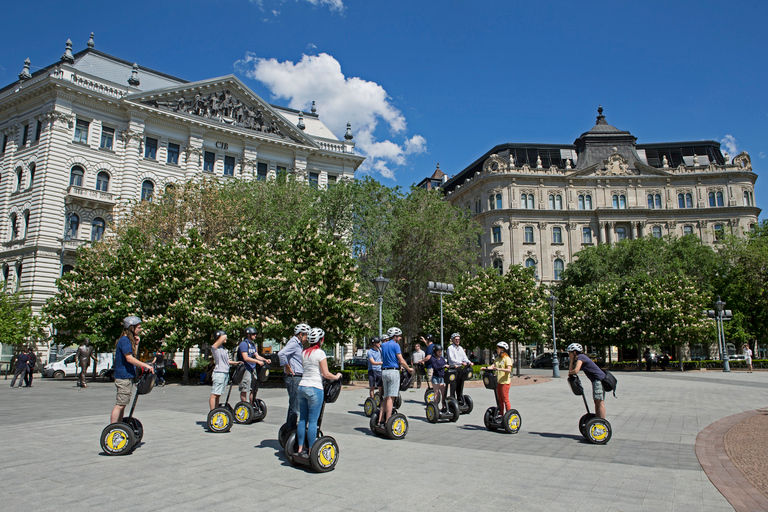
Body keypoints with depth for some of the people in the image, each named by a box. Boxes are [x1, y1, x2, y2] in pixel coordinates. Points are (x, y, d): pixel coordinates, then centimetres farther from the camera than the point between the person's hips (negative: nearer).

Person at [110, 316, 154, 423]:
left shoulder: (129, 340, 17)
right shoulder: (124, 340, -15)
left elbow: (134, 355, 17)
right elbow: (129, 358, -22)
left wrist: (136, 343, 7)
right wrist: (146, 365, -23)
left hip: (128, 377, 10)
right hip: (124, 378, -10)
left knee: (122, 404, 14)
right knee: (120, 405, -7)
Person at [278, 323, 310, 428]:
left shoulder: (299, 344, 18)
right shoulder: (293, 343, -13)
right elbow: (281, 354, -30)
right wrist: (287, 368, -21)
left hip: (298, 378, 10)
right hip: (293, 378, -10)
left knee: (293, 405, 17)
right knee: (295, 406, -6)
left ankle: (288, 427, 27)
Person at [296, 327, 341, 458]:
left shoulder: (304, 352, 11)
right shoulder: (319, 352, -9)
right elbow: (326, 374, -9)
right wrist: (336, 377, 9)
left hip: (302, 387, 7)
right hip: (314, 388, -7)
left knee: (302, 419, 11)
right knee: (313, 421, -1)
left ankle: (300, 449, 17)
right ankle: (311, 452, 3)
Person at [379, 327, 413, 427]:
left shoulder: (383, 345, 15)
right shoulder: (395, 345, -8)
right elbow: (401, 360, -12)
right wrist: (409, 369, 4)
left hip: (384, 371, 8)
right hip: (393, 371, -8)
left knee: (386, 397, 14)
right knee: (390, 398, -7)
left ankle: (381, 419, 10)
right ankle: (387, 422, -8)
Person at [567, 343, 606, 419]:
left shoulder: (580, 357, -13)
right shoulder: (577, 359, 16)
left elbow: (575, 371, -25)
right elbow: (571, 370, 13)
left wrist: (570, 372, -5)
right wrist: (572, 360, 8)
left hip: (599, 379, -10)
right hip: (596, 381, 10)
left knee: (600, 402, -10)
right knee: (597, 402, 14)